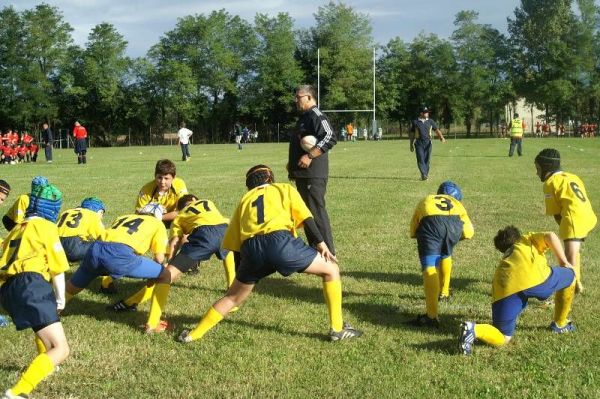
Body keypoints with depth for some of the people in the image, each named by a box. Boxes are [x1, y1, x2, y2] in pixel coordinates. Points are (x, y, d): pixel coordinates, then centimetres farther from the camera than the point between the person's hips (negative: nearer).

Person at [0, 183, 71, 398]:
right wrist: (61, 297, 17)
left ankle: (43, 364, 50)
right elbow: (57, 268, 5)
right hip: (30, 285, -8)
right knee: (60, 350, -12)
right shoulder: (46, 227, 8)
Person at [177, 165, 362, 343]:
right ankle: (337, 329, 13)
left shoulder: (245, 199, 34)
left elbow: (234, 243, 31)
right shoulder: (285, 189, 27)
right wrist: (321, 243, 9)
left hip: (251, 248, 4)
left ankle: (193, 334, 25)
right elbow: (306, 217, 10)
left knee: (233, 297, 26)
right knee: (331, 269, 15)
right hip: (280, 240, -3)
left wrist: (241, 278, 38)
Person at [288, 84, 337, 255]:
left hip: (313, 174, -11)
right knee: (307, 211, 15)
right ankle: (314, 248, 24)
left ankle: (328, 251, -6)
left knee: (317, 211, -10)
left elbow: (330, 138, -24)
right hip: (302, 174, 11)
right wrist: (292, 162, 18)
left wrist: (310, 156, -25)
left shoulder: (317, 116, -12)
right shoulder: (304, 117, 20)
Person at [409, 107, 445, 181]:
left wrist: (441, 137, -16)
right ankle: (424, 174, -18)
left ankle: (426, 174, 13)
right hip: (419, 143, -2)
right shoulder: (415, 122, 5)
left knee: (427, 159, 3)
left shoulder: (430, 121, 9)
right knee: (420, 159, -12)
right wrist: (411, 145, 8)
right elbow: (412, 134, 9)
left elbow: (437, 130, 2)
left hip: (428, 143, 2)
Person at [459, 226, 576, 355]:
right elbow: (551, 236, 14)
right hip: (533, 279, -3)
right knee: (570, 276, 27)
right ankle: (560, 324, 35)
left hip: (505, 291, 3)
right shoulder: (529, 239, 34)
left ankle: (473, 330, -18)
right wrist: (563, 262, 21)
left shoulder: (505, 258, 42)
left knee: (502, 339, 10)